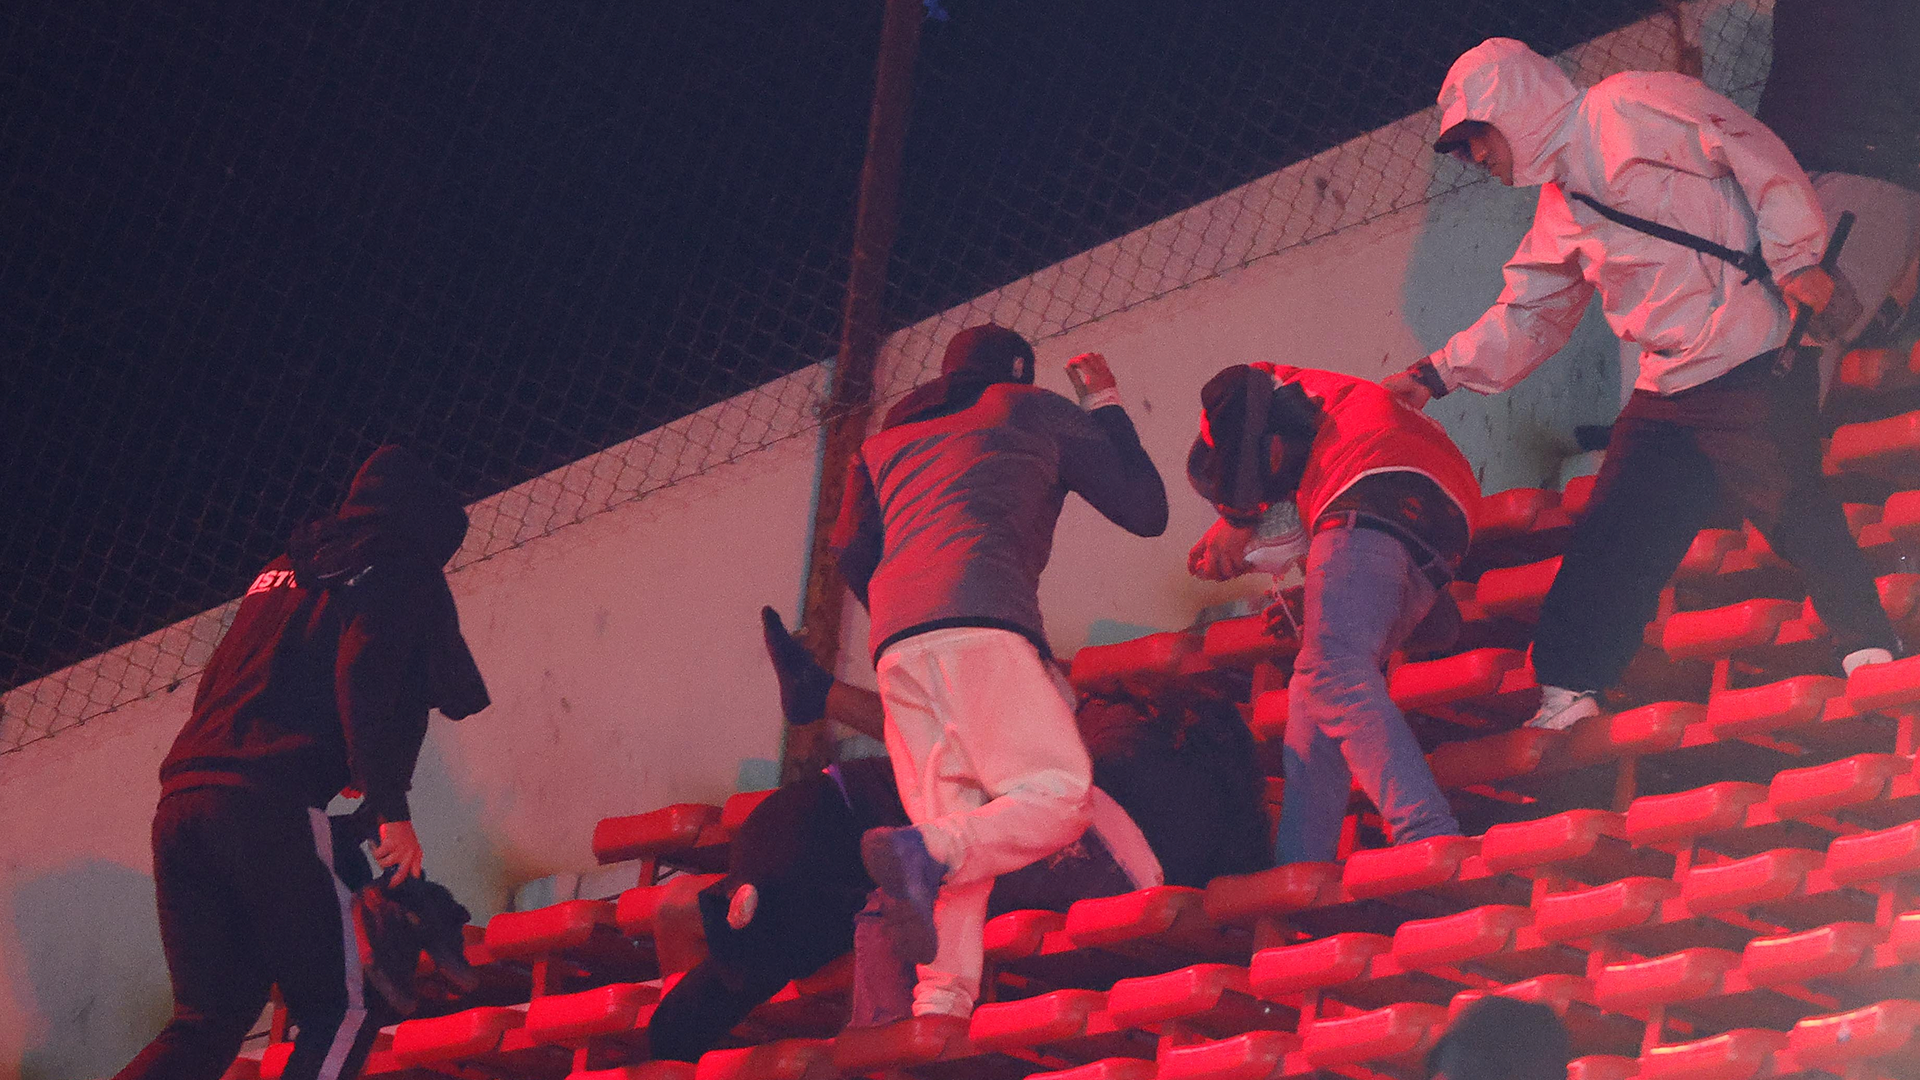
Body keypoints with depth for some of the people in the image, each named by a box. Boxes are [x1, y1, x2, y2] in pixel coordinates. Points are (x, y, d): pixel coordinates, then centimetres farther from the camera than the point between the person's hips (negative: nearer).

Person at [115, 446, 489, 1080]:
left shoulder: (280, 574, 31)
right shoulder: (401, 572, 7)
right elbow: (365, 677, -9)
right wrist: (389, 808, -13)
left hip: (181, 802, 7)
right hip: (274, 807, -7)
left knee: (207, 1022, 9)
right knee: (343, 1010, -2)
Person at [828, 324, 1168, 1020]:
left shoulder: (886, 438, 33)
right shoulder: (1033, 411, 22)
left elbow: (851, 551, 23)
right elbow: (1145, 511, 24)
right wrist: (1105, 406, 37)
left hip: (897, 642, 5)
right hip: (981, 624, -5)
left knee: (957, 841, 2)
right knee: (1057, 796, -11)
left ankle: (940, 1002, -19)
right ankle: (922, 853, -38)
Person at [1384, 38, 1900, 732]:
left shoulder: (1632, 109, -6)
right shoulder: (1560, 211, 19)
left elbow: (1761, 160, -10)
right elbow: (1526, 316, 24)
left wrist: (1795, 257, -16)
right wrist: (1437, 375, 15)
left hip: (1751, 368, -8)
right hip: (1666, 396, 8)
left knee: (1798, 514, -8)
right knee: (1608, 545, 4)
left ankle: (1870, 659, 5)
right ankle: (1565, 702, 8)